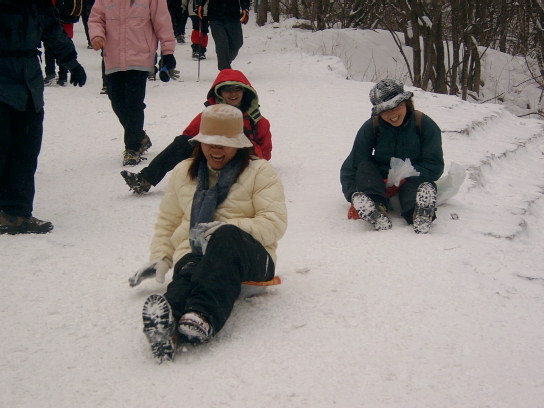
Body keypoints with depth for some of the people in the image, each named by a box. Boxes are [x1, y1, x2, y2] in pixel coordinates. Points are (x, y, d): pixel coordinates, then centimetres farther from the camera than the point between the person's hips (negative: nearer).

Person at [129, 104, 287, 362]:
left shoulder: (260, 172, 10)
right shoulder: (183, 173, 23)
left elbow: (275, 224, -3)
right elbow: (167, 222, 30)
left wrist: (223, 229, -16)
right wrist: (160, 258, 10)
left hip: (248, 255, -2)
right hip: (194, 254, 2)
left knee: (227, 236, -40)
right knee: (188, 274, -37)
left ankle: (200, 317, -64)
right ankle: (167, 326, -72)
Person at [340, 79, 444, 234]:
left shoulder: (425, 125, -6)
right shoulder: (371, 127, -4)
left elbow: (435, 166, -8)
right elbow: (351, 167, -7)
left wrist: (407, 173, -25)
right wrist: (354, 195, -25)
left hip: (411, 182, -2)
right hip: (379, 182, 2)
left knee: (427, 185, -35)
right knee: (364, 167, -27)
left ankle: (420, 217, -67)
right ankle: (376, 210, -52)